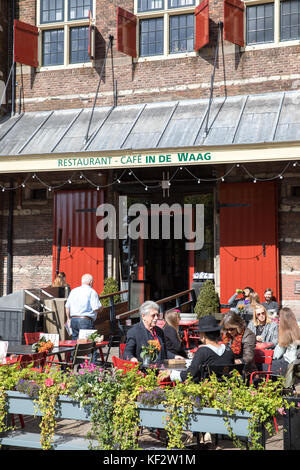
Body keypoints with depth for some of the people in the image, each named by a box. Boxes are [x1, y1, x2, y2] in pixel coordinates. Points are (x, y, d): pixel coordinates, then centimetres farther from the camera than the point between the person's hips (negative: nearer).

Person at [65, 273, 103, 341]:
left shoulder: (73, 291, 13)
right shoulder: (91, 292, -6)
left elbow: (67, 307, 16)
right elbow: (96, 308, -13)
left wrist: (69, 318, 28)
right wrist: (101, 308, 9)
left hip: (73, 320, 6)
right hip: (86, 320, -6)